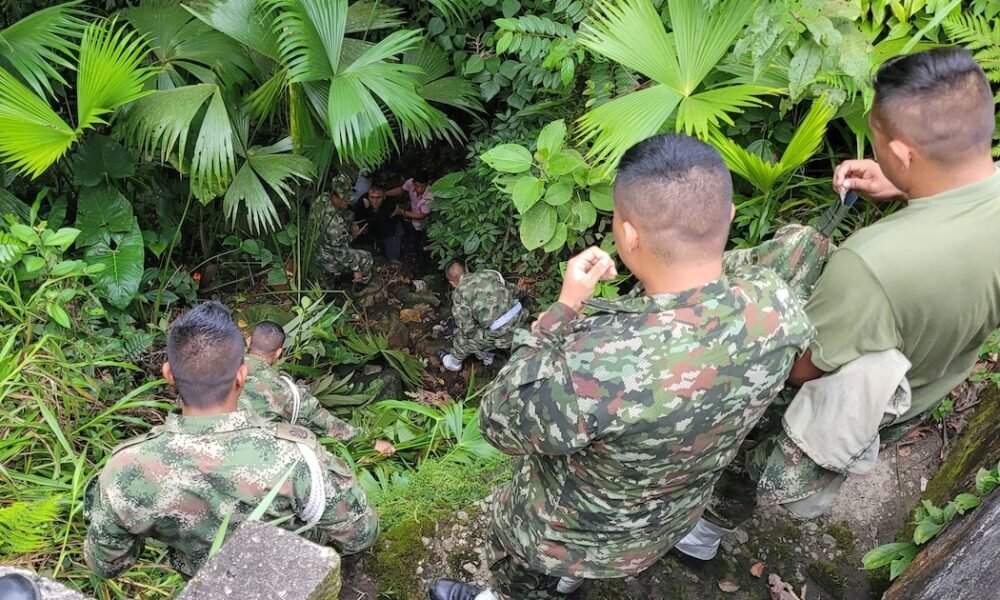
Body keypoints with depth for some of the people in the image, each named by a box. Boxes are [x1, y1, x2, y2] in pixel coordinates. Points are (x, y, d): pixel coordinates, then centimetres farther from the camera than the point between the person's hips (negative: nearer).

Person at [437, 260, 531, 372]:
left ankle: (454, 362, 43)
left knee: (462, 335, 20)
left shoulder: (458, 293, -2)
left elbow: (468, 329, -6)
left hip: (502, 335, -6)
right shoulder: (489, 273, 12)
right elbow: (515, 291, 19)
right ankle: (486, 354, 48)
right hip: (521, 318, 6)